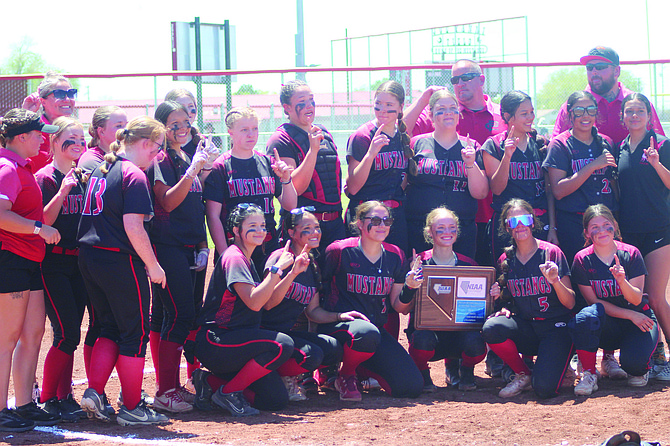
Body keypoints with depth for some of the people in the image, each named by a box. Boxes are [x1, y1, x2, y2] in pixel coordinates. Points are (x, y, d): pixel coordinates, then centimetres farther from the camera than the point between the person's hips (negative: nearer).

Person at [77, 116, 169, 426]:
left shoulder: (100, 169, 14)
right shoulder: (134, 175, -13)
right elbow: (133, 226, -20)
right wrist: (153, 265, -14)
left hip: (89, 258, 8)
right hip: (120, 261, -8)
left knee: (110, 328, 17)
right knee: (135, 333, 2)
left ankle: (94, 392, 3)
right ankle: (131, 409, 6)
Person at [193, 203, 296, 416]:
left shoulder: (247, 261, 18)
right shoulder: (234, 257, -12)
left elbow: (268, 302, 15)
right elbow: (254, 302, -24)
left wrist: (292, 272, 8)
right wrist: (277, 268, -20)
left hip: (234, 341, 9)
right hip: (214, 342, -9)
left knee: (277, 399, 0)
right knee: (283, 345, -27)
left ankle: (211, 381, 11)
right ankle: (228, 393, -14)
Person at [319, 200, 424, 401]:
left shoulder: (395, 255, 9)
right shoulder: (340, 251, -5)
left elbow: (400, 308, 10)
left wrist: (409, 288, -9)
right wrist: (340, 315, -7)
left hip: (377, 327, 5)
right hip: (338, 325, -5)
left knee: (412, 386, -14)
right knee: (367, 333, -42)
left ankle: (365, 372, 17)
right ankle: (346, 376, -9)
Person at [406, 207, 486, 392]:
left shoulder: (469, 265, 6)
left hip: (460, 328, 2)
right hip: (426, 326, -2)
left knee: (475, 342, -32)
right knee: (423, 338, -38)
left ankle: (464, 370, 8)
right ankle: (421, 375, 1)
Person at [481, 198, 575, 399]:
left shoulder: (552, 252, -4)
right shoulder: (506, 260, 8)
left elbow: (570, 303, -5)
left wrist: (555, 281, -24)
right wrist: (501, 303, -5)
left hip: (555, 327, -4)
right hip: (524, 327, 4)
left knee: (544, 388, -27)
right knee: (490, 328, -30)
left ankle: (560, 367, 11)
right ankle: (522, 375, -4)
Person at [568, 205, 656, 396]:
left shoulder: (630, 254, -6)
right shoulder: (582, 260, -4)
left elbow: (636, 300, -9)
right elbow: (594, 301, -6)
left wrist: (622, 281, -30)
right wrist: (630, 315, -15)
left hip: (639, 320, 0)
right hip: (606, 325, 0)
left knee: (634, 363, -32)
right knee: (586, 316, -36)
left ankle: (639, 368, 9)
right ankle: (589, 374, -17)